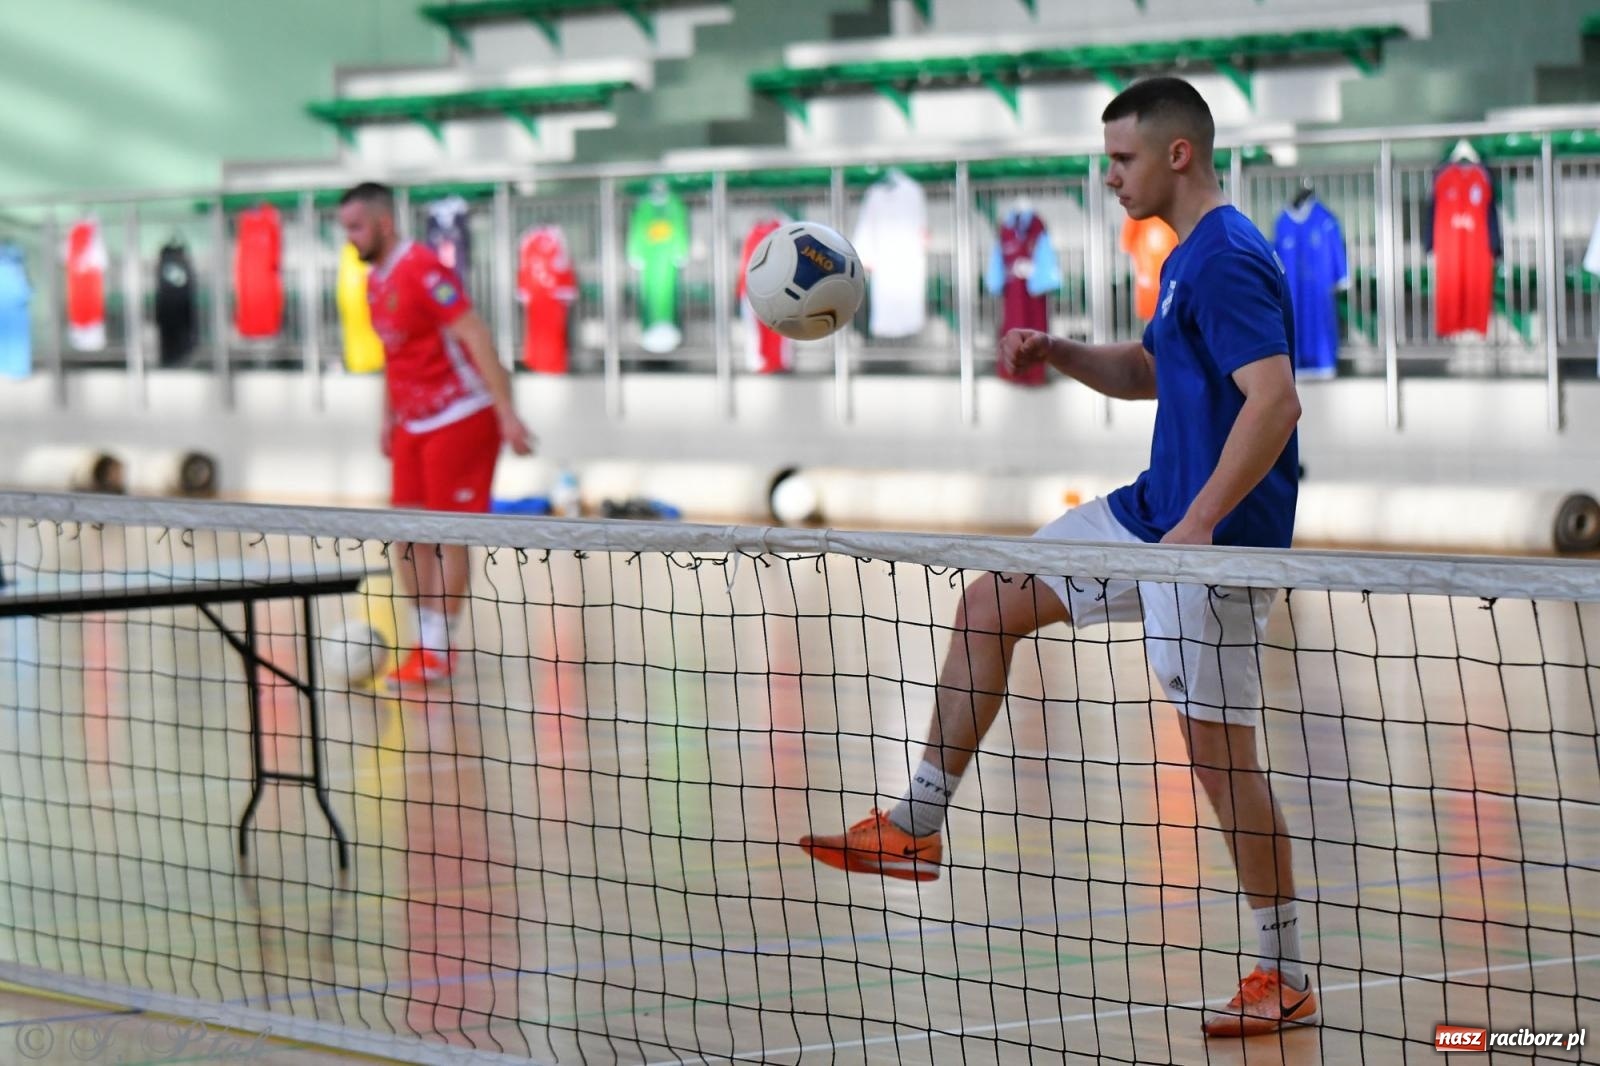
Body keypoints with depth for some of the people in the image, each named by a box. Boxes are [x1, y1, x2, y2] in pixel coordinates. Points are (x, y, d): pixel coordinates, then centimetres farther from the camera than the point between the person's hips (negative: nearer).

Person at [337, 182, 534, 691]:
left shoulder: (422, 268, -18)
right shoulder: (375, 282, 9)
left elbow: (475, 338, -20)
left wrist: (506, 413, -24)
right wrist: (388, 419, 21)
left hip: (460, 417, -8)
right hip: (413, 425, 8)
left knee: (450, 535, -3)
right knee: (409, 535, 5)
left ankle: (435, 651, 2)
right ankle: (428, 640, 15)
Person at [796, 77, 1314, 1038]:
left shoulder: (1227, 262, -19)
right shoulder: (1191, 258, 13)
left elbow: (1274, 401, -28)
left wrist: (1199, 525, -31)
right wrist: (1059, 353, 10)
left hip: (1214, 542, -11)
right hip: (1152, 515, 11)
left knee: (1222, 753, -6)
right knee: (989, 607, 14)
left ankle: (1286, 981, 5)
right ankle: (917, 828, 20)